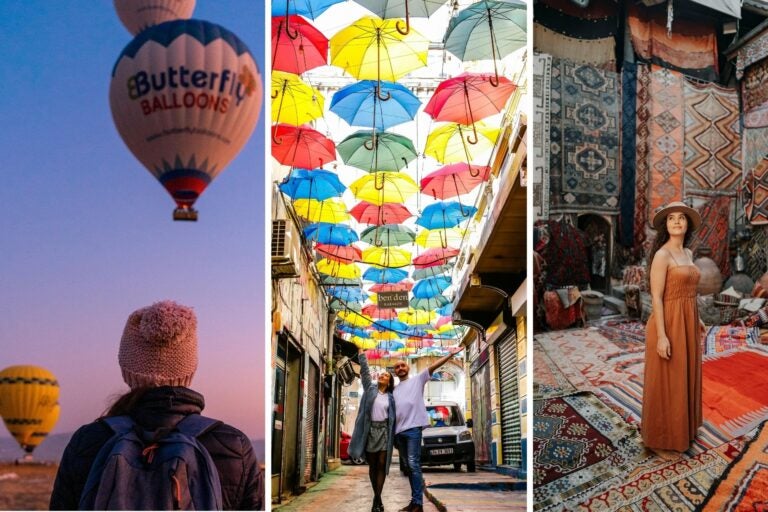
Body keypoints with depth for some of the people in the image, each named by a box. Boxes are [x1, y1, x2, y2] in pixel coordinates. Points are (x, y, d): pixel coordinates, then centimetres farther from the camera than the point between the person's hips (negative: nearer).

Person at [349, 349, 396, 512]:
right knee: (372, 465, 4)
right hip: (370, 430, 0)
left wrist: (393, 435, 3)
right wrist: (361, 351, 0)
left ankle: (377, 498, -7)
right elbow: (365, 370, 4)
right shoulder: (370, 388, 8)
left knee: (382, 464, -6)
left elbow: (393, 417, 9)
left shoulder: (391, 397, 9)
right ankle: (377, 498, 14)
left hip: (384, 430, 0)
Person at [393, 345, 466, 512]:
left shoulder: (417, 380, 9)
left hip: (413, 427, -6)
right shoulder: (394, 390, 23)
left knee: (413, 464, -12)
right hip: (398, 430, 6)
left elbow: (433, 367, -2)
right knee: (408, 466, 8)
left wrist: (450, 355, -12)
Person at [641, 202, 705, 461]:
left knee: (684, 379, 19)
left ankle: (682, 428, 35)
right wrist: (662, 336, -22)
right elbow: (656, 297, -19)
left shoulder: (687, 253, 10)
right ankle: (661, 439, 13)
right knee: (666, 384, 1)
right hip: (669, 323, -9)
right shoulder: (662, 255, -16)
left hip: (687, 323, 9)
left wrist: (697, 319, 21)